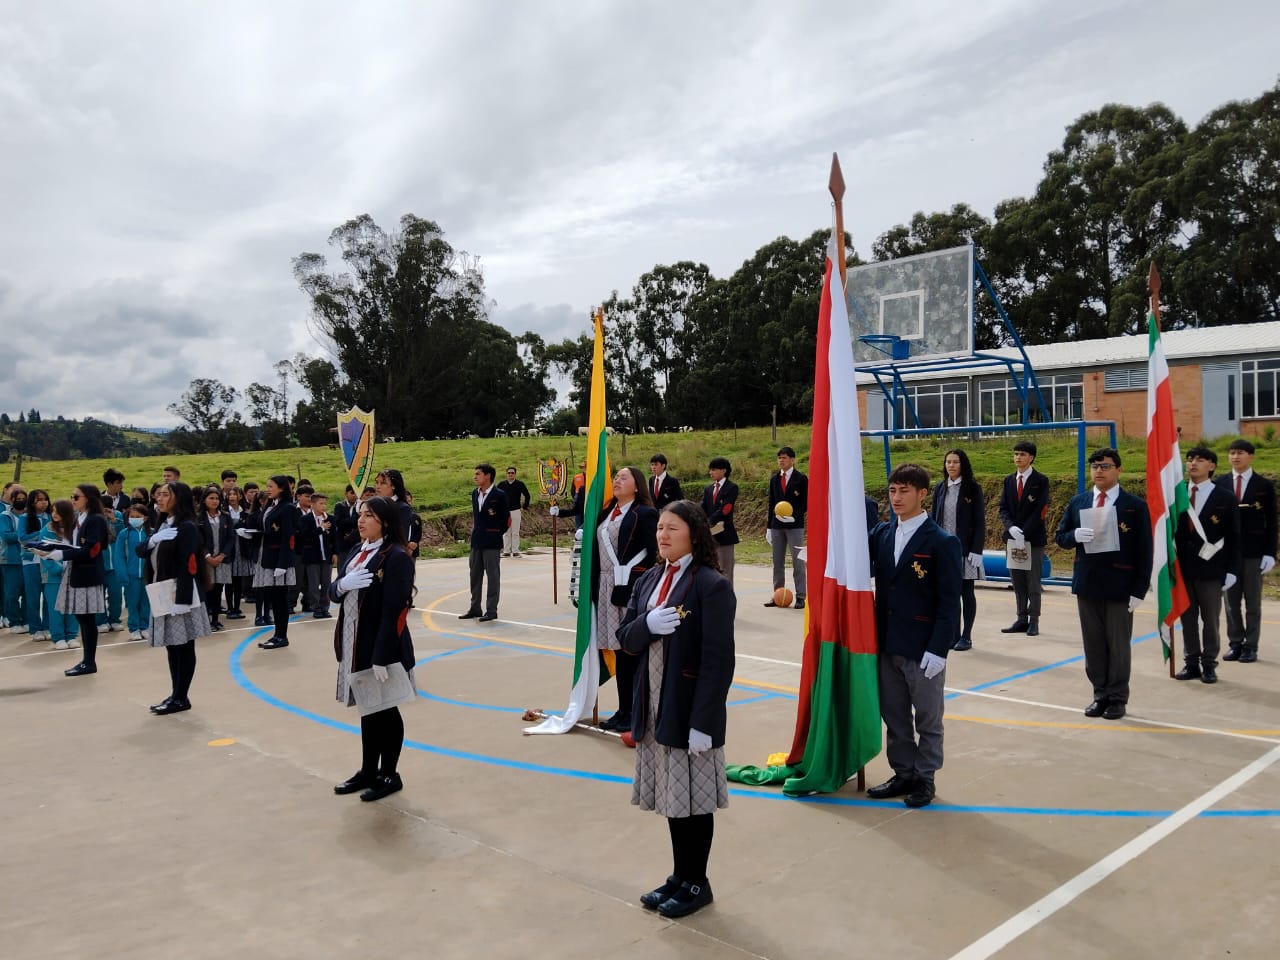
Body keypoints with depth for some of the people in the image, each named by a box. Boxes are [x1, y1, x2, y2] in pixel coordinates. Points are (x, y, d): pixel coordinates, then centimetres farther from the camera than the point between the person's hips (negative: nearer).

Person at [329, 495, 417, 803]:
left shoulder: (397, 557, -16)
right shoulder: (356, 552, 8)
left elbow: (393, 611, -20)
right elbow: (333, 592, 11)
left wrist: (381, 657, -22)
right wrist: (343, 584, -13)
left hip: (382, 647, -7)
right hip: (354, 646, 7)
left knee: (386, 711, 7)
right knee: (367, 708, 19)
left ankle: (389, 775, 23)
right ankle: (368, 770, 33)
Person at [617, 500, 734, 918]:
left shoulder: (712, 585, -14)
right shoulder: (649, 581, 7)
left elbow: (717, 660, -17)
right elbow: (626, 640, 7)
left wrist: (703, 722, -20)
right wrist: (647, 624, -16)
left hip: (690, 708, -6)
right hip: (653, 706, 7)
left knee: (694, 798, 7)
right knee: (671, 795, 17)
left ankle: (697, 883, 25)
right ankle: (679, 876, 33)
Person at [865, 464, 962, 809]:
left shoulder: (942, 543, -11)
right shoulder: (881, 534, 7)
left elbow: (949, 602, -12)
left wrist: (938, 650, -16)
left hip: (923, 649, -5)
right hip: (887, 644, 5)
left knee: (928, 719, 10)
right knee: (894, 715, 15)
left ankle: (925, 779, 25)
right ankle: (903, 773, 30)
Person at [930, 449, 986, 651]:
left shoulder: (973, 488, -4)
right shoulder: (940, 488, 7)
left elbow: (980, 521, -6)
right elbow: (934, 518, 10)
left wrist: (976, 550, -13)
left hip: (965, 549, -4)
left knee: (966, 592, 5)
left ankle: (966, 636, 12)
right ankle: (954, 634, 17)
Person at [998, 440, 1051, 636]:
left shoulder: (1041, 481, -2)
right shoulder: (1009, 481, 12)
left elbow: (1040, 510, -9)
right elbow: (1003, 508, 7)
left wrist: (1025, 532, -16)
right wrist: (1011, 527, -10)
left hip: (1033, 539, -5)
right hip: (1013, 538, 5)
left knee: (1033, 583, 0)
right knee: (1018, 583, 8)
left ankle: (1033, 621, 6)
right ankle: (1021, 619, 14)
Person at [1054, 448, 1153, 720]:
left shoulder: (1135, 506, -4)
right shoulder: (1078, 502, 8)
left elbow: (1143, 551, -4)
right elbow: (1060, 537, 10)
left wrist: (1139, 590, -9)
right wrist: (1075, 536, -14)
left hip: (1119, 587, -3)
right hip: (1086, 585, 4)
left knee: (1118, 645, 5)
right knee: (1093, 645, 10)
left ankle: (1117, 698, 17)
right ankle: (1100, 695, 21)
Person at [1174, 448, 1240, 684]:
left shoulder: (1224, 498, -1)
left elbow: (1234, 537, -1)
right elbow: (1170, 531, 5)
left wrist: (1231, 570, -6)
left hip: (1210, 569, -2)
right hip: (1183, 568, 2)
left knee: (1210, 620, 6)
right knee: (1187, 618, 9)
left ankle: (1209, 664, 17)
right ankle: (1191, 663, 19)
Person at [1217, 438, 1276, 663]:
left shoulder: (1264, 486, 0)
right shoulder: (1220, 485, 4)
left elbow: (1271, 522, 0)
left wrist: (1270, 553, -6)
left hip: (1254, 553, -2)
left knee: (1252, 603, 4)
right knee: (1231, 602, 7)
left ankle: (1250, 646, 12)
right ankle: (1235, 644, 16)